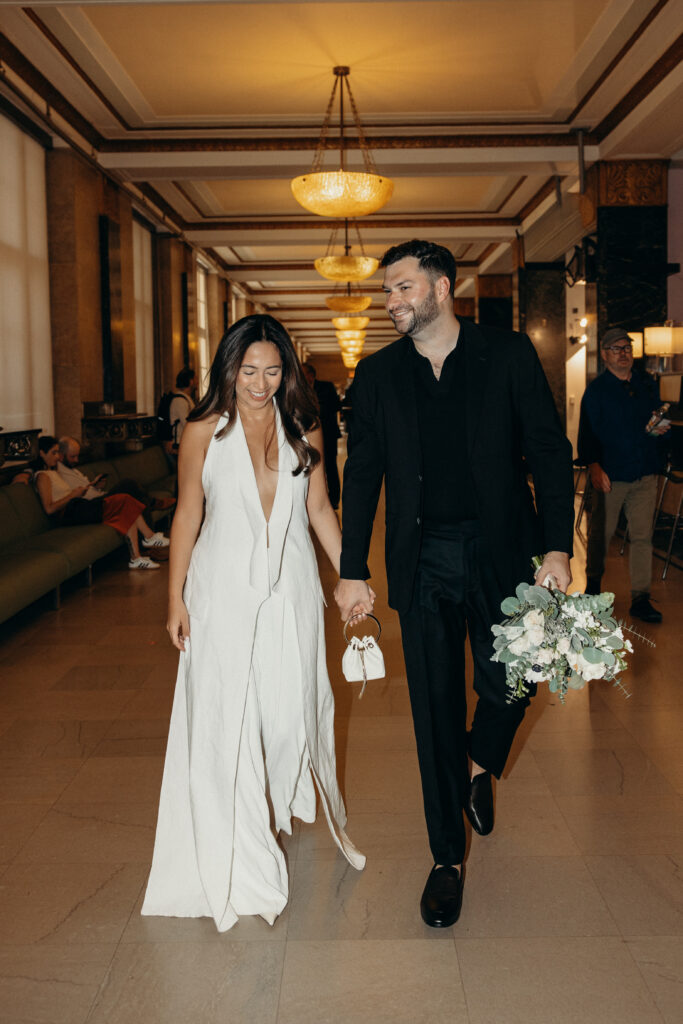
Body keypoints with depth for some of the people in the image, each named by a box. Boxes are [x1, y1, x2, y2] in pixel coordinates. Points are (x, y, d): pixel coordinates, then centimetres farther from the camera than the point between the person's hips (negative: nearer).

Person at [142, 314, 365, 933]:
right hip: (224, 590, -2)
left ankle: (285, 801, 41)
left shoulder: (303, 429, 3)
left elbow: (320, 508, 9)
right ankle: (243, 863, 18)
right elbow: (187, 515, 0)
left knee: (292, 711, 8)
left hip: (290, 589, 2)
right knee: (226, 720, 2)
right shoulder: (204, 431, -4)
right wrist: (176, 597, 0)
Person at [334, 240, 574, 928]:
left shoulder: (509, 355, 1)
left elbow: (549, 452, -1)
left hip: (501, 554, -1)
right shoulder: (377, 374, 6)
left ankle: (480, 766, 42)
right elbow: (362, 475, 6)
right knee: (435, 707, 6)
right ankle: (447, 857, 23)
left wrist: (557, 547, -10)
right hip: (423, 562, 1)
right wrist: (352, 572, 1)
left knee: (509, 686, 5)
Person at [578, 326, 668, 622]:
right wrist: (594, 466, -18)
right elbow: (587, 433, -6)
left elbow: (658, 420, 23)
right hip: (609, 475, -3)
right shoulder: (596, 390, -1)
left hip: (645, 475, 4)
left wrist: (662, 429, -1)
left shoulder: (648, 384, 13)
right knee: (601, 534, 6)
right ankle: (593, 585, 28)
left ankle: (641, 599, 5)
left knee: (642, 536, 0)